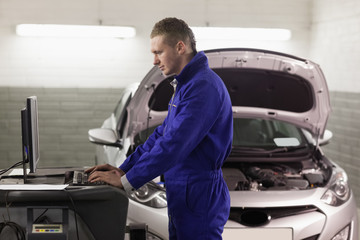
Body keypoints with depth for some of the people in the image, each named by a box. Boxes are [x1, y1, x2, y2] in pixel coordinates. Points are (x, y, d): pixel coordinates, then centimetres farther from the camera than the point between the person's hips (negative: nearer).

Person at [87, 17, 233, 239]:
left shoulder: (204, 86, -19)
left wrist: (126, 181, -21)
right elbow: (161, 135, 19)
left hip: (200, 198, -10)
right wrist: (123, 169, 11)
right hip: (181, 196, 10)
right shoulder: (185, 85, 16)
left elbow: (174, 144, -25)